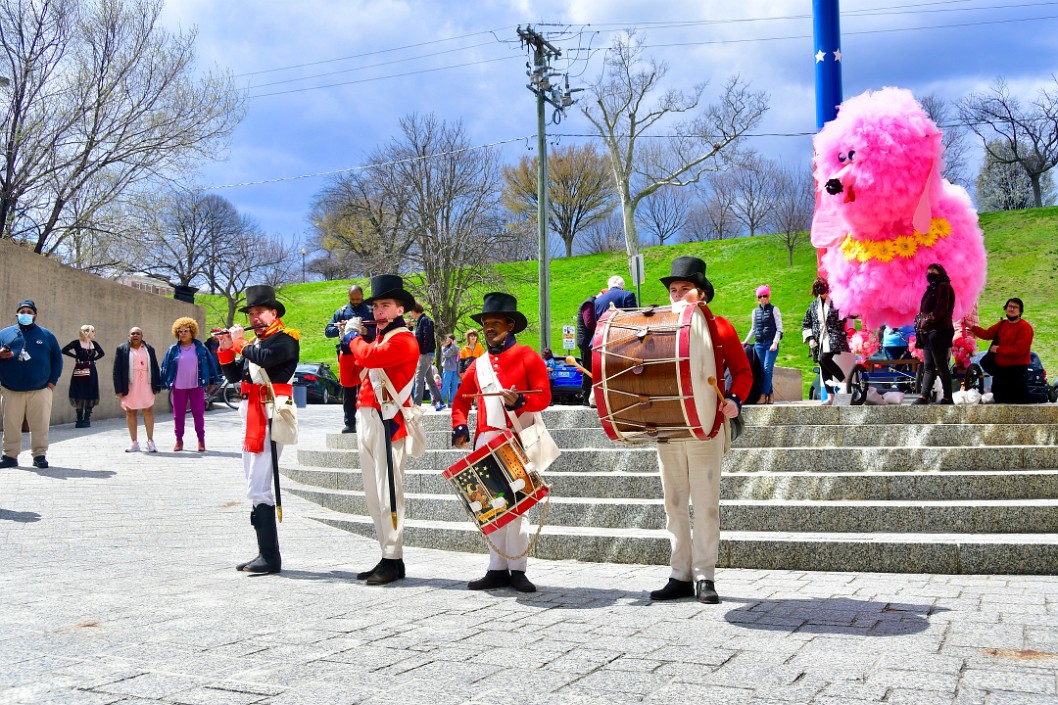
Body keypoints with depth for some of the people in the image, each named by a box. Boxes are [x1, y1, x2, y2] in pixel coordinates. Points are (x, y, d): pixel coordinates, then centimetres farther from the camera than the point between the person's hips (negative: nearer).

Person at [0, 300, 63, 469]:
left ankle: (40, 455, 5)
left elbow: (57, 358, 10)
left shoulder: (46, 335, 11)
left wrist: (53, 380, 1)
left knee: (40, 425, -1)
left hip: (40, 390, -1)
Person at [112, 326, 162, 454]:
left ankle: (150, 442, 6)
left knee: (149, 412, -1)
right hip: (129, 387, -1)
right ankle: (134, 443, 12)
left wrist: (157, 386, 5)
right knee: (130, 413, 5)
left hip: (146, 386, 1)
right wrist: (119, 389, -6)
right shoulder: (121, 349, 4)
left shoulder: (149, 349, 11)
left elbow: (155, 368, 11)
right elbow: (117, 370, 1)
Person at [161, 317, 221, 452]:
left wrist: (213, 380, 0)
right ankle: (179, 440, 14)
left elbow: (210, 363, 3)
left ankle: (201, 440, 8)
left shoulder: (200, 347, 1)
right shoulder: (173, 349, 3)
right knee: (178, 414, 6)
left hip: (196, 385, -1)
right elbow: (165, 367, 5)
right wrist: (164, 383, 0)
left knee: (199, 413, 1)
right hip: (178, 387, 1)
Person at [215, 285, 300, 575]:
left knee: (258, 489, -13)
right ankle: (265, 553, 16)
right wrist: (226, 350, 5)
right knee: (256, 488, 10)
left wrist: (240, 342, -10)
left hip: (269, 419, -9)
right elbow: (233, 375, 18)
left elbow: (264, 358, -25)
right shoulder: (255, 343, 19)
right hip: (251, 419, 9)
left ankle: (270, 556, -10)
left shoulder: (286, 339, -6)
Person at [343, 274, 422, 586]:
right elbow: (361, 367, 20)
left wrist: (355, 339, -1)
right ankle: (387, 557, 16)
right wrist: (360, 339, 11)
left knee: (388, 493, -8)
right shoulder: (378, 337, 21)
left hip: (387, 423, -9)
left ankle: (394, 561, -3)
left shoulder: (404, 340, -8)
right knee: (374, 495, 10)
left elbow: (370, 357, -20)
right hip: (366, 420, 9)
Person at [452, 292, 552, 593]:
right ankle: (497, 569, 14)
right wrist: (460, 427, 4)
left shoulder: (527, 356, 0)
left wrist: (519, 401, -23)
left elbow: (543, 397, -5)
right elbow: (461, 400, 21)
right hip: (485, 442, 5)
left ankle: (517, 570, 4)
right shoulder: (479, 364, 16)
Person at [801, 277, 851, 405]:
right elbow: (806, 324, 17)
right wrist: (810, 338, 6)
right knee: (823, 366, 3)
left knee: (825, 358, -28)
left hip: (833, 337, -5)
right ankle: (830, 397, 6)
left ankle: (843, 380, -13)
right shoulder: (813, 305, 14)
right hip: (819, 340, 5)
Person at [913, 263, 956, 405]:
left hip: (938, 333, -10)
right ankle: (924, 397, 4)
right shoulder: (931, 290, 23)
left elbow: (941, 309, -17)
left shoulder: (944, 287, -5)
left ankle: (947, 398, -2)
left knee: (941, 367, -6)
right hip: (928, 333, 10)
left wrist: (928, 319, -22)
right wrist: (919, 323, 10)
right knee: (928, 367, 5)